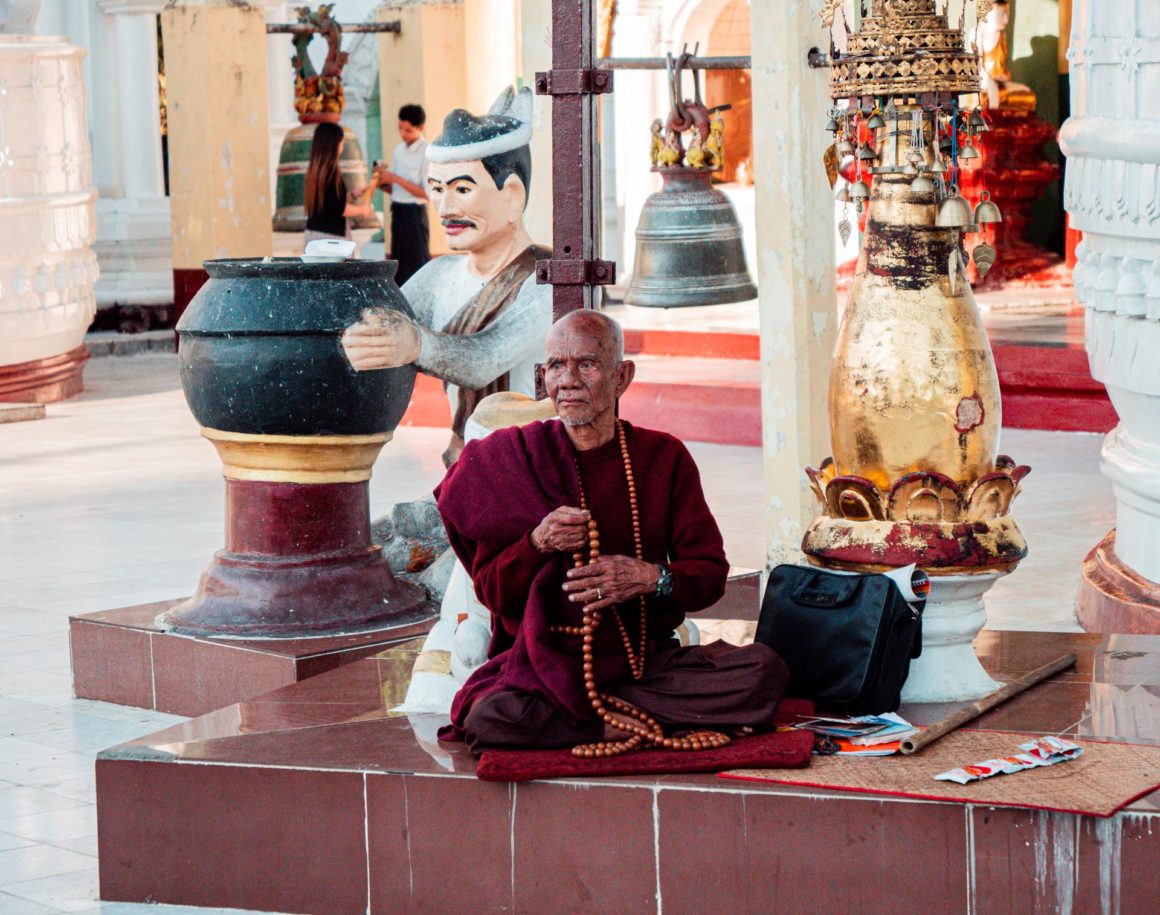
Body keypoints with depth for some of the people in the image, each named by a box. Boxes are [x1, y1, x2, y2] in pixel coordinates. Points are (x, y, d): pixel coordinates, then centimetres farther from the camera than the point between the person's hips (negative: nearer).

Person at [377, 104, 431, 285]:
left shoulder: (427, 153, -10)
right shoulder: (399, 150, 12)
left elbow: (427, 193, -15)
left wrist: (395, 179, -16)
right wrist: (382, 183, -5)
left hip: (414, 212, -7)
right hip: (397, 211, 7)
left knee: (416, 263, -5)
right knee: (399, 265, 10)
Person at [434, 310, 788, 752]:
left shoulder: (663, 457, 7)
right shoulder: (512, 458, 3)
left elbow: (711, 573, 5)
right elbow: (491, 592, 1)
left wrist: (652, 578, -16)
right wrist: (536, 544, -19)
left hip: (647, 660, 2)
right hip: (549, 662, -2)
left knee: (764, 671, -24)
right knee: (490, 719, -36)